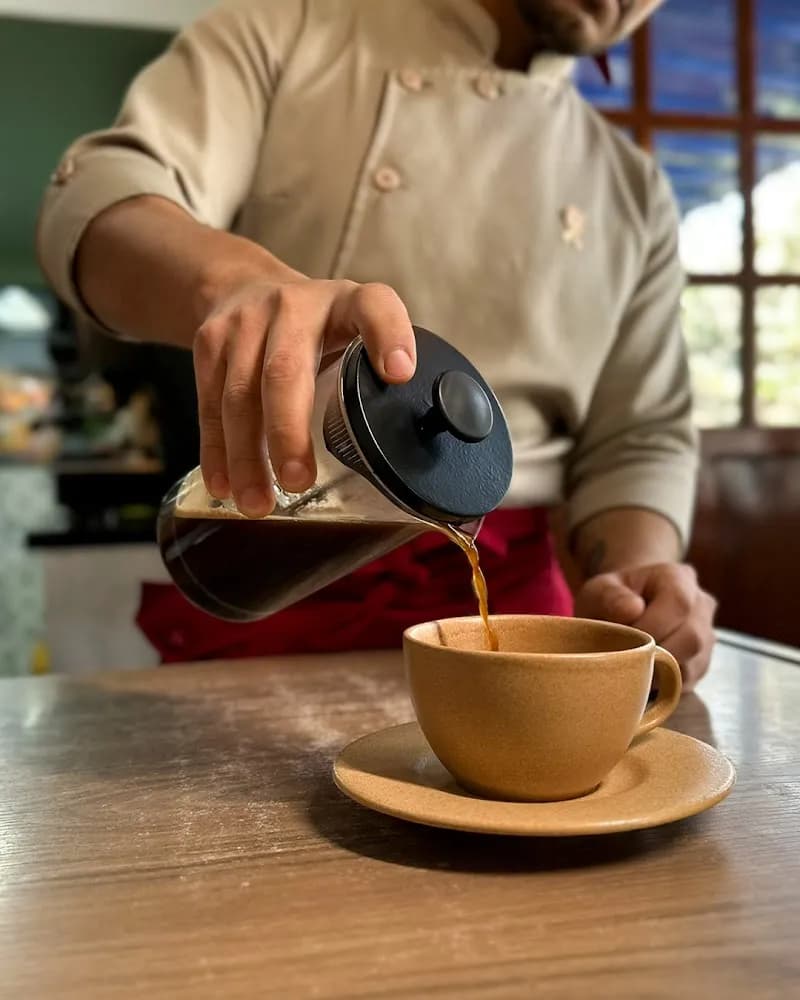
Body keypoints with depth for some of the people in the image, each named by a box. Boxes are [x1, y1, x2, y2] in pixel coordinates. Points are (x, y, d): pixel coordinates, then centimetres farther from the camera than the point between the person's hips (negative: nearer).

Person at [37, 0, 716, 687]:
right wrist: (232, 277, -31)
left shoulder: (635, 194, 14)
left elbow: (640, 437, 12)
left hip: (504, 596, 4)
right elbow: (98, 195, -9)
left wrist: (641, 577, -10)